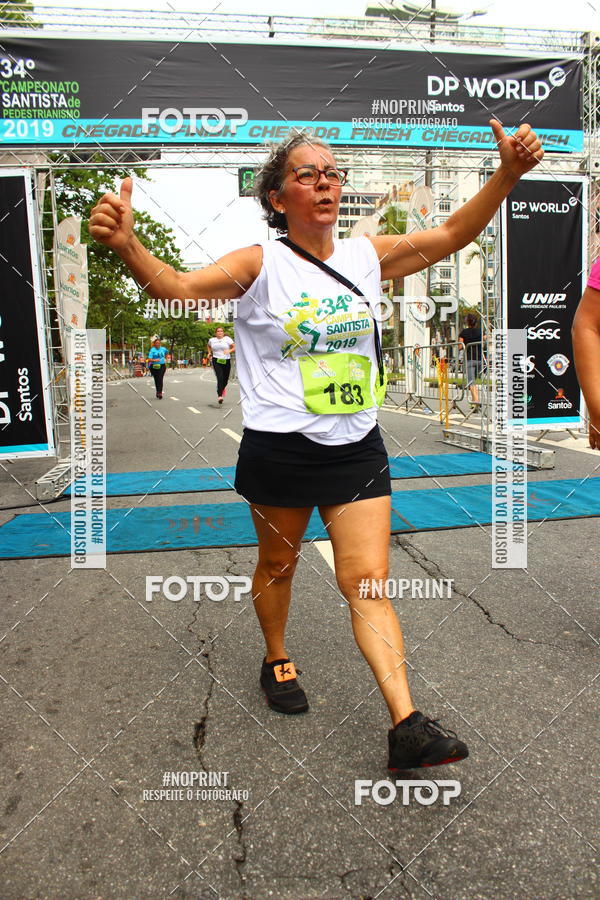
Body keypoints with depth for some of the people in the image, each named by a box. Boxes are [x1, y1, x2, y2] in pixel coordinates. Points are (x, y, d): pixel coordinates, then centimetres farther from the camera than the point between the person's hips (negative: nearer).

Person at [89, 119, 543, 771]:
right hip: (279, 449, -2)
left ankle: (407, 727, 2)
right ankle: (277, 662, 44)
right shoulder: (259, 265, -7)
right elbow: (179, 286, -20)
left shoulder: (367, 256, 6)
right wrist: (126, 245, -39)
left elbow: (451, 235, 6)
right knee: (278, 563, 18)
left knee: (368, 581, 0)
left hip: (357, 448, 3)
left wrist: (508, 172, -7)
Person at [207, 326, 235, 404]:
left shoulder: (227, 339, 2)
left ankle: (222, 388, 45)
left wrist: (229, 351, -18)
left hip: (226, 361, 1)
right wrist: (209, 353, 14)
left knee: (225, 379, 9)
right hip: (216, 361, -1)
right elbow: (209, 346, 30)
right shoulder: (211, 340, 8)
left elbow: (234, 347, -1)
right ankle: (220, 395, -18)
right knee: (220, 378, -18)